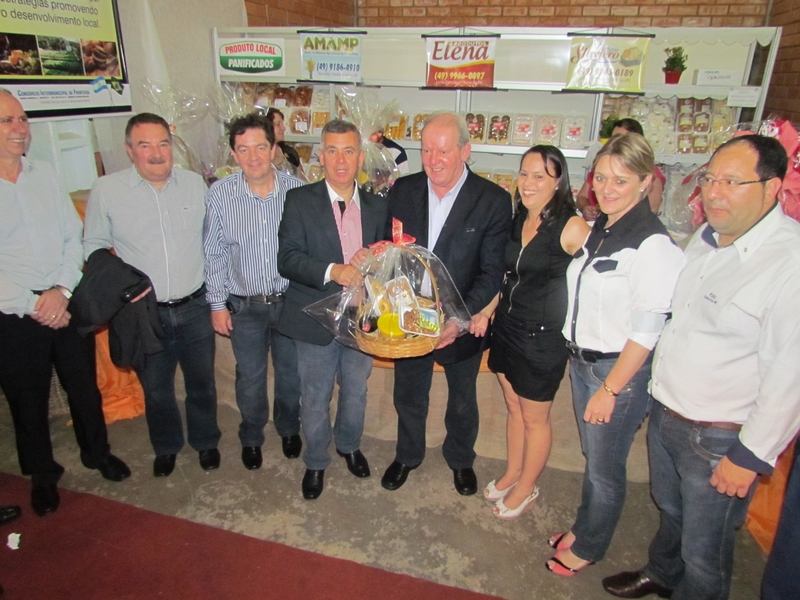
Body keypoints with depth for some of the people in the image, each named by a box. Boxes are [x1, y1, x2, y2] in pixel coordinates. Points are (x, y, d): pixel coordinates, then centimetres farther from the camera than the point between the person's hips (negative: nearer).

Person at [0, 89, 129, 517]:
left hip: (67, 304, 3)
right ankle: (42, 475, 36)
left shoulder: (45, 176, 3)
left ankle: (97, 452, 40)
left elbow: (74, 238, 2)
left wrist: (62, 291, -11)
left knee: (84, 386, 16)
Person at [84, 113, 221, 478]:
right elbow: (93, 246, 2)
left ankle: (205, 441, 41)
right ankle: (165, 446, 42)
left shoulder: (195, 183, -2)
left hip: (194, 307, 1)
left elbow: (211, 238, 7)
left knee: (202, 381, 16)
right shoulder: (106, 190, -7)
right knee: (155, 388, 17)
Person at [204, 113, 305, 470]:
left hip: (289, 300, 1)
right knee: (250, 379, 16)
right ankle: (251, 437, 42)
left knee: (291, 373, 18)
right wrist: (217, 304, -1)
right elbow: (214, 253, -3)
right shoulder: (220, 194, -11)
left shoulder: (296, 190, -11)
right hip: (244, 306, 0)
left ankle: (289, 429, 46)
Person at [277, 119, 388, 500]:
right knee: (315, 399, 13)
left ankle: (349, 445, 49)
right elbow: (287, 259, -17)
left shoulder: (377, 207, 2)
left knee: (355, 392, 21)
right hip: (316, 319, -3)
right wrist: (333, 271, -31)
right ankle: (315, 462, 38)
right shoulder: (299, 200, -9)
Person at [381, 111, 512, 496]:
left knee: (462, 400, 21)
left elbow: (492, 272, -16)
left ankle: (460, 459, 49)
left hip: (461, 323, -2)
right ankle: (407, 455, 49)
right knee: (408, 395, 22)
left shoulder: (493, 200, -15)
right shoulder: (403, 190, -5)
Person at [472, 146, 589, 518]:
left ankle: (526, 488, 34)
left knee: (535, 418, 12)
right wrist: (487, 311, 4)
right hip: (507, 327, 6)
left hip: (543, 337, -6)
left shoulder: (572, 228, -17)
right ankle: (512, 474, 42)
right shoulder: (516, 222, 4)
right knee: (513, 408, 21)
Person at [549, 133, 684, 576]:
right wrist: (577, 356, 11)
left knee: (604, 469, 12)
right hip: (582, 360, 7)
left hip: (620, 370, -7)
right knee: (591, 456, 23)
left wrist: (610, 389, -16)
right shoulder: (598, 231, 6)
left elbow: (646, 331, -20)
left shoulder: (652, 244, -20)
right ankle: (582, 529, 43)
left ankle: (588, 547, 34)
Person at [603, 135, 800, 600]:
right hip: (665, 415, 8)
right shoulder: (708, 238, 3)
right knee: (669, 511, 30)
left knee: (704, 553, 13)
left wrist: (751, 457, -16)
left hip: (720, 439, -7)